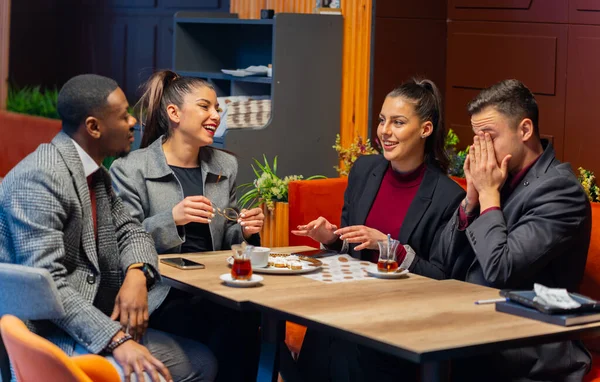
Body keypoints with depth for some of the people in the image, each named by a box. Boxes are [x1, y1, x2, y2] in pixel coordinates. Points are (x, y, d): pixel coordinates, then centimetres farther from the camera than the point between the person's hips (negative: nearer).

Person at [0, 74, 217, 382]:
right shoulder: (40, 178, -19)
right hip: (46, 332, -9)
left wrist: (137, 275, -8)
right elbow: (46, 282, -26)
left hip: (88, 319, 9)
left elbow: (130, 232, 16)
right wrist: (116, 339, -31)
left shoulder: (96, 174, 12)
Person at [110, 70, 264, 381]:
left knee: (246, 320, -28)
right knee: (230, 327, -30)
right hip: (160, 292, -4)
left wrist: (243, 232, -1)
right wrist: (171, 219, -20)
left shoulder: (225, 165, 15)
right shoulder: (130, 169, -2)